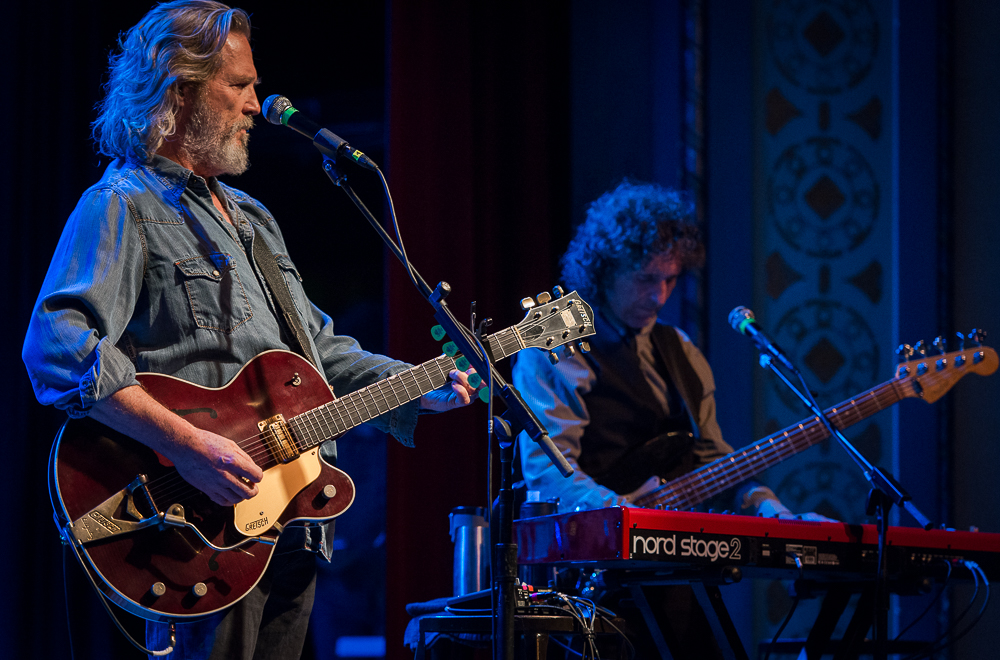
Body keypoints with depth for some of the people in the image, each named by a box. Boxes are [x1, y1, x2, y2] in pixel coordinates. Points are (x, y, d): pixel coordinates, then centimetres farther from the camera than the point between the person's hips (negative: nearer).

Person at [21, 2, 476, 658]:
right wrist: (185, 443, -29)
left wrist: (422, 390, 13)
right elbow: (57, 346, -22)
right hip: (206, 531, -9)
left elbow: (322, 351, 29)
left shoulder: (250, 218, 24)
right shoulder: (123, 206, -7)